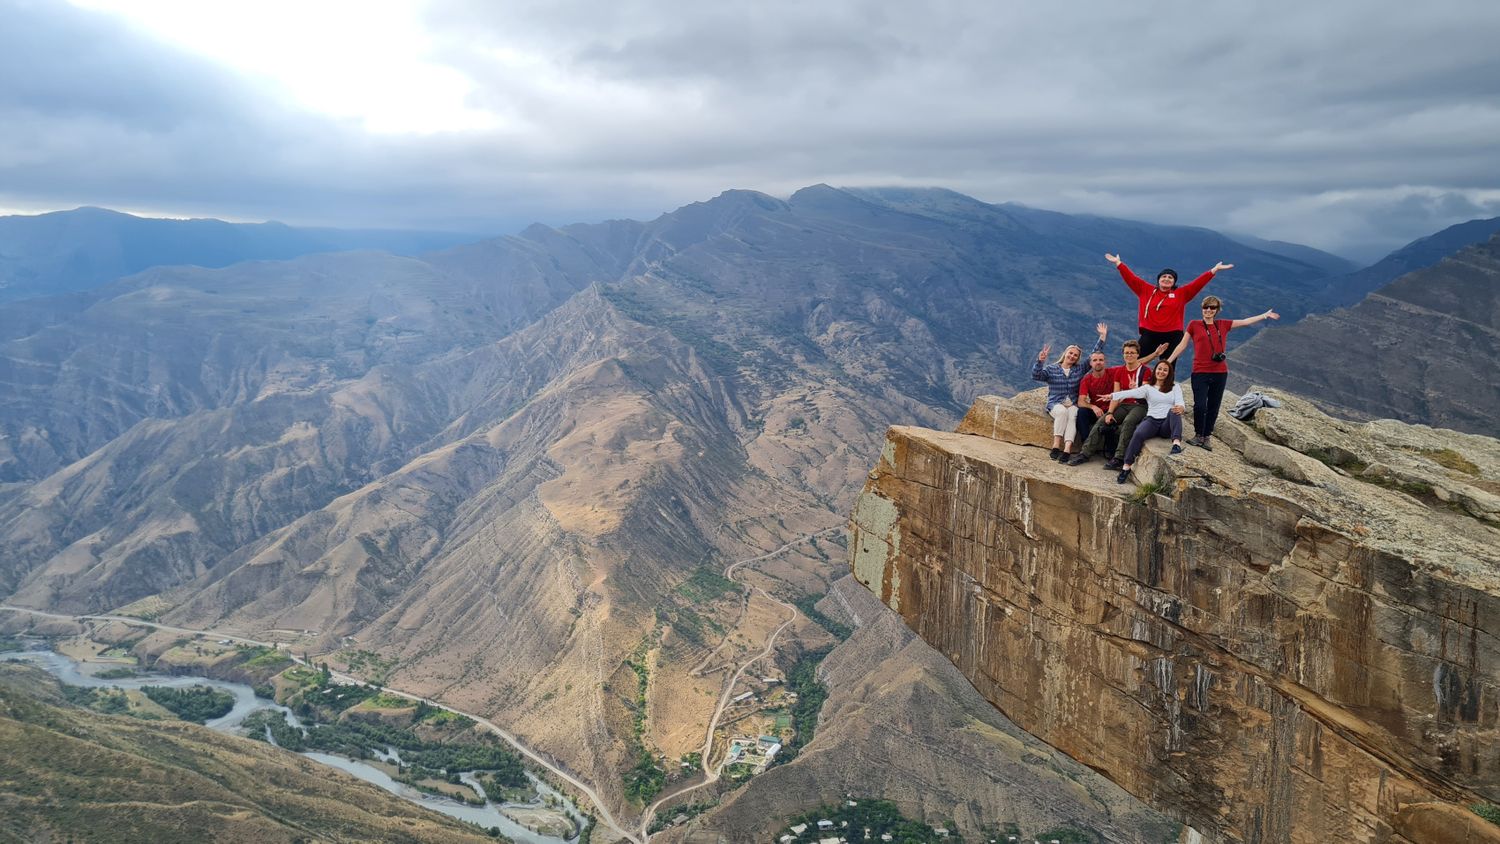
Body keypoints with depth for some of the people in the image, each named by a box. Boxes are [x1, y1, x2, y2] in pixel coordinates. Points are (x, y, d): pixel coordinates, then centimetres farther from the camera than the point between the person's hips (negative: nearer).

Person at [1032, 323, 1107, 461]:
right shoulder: (1051, 369, 8)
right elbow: (1035, 376, -7)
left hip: (1073, 404, 1)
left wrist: (1102, 337, 8)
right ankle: (1056, 446, -38)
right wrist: (1040, 361, -23)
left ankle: (1067, 450, -48)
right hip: (1056, 403, -1)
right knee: (1062, 412, -36)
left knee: (1072, 415, -33)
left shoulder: (1080, 369, 15)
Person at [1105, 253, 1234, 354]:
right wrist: (1118, 263, 5)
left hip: (1172, 338, 1)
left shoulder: (1181, 294, 7)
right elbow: (1131, 278, 6)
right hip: (1149, 335, -1)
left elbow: (1198, 283, 6)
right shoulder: (1146, 290, 7)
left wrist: (1215, 270, 2)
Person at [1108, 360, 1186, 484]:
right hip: (1152, 420, 0)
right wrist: (1111, 395, -23)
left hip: (1168, 424, 0)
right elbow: (1131, 393, -3)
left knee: (1174, 411, -33)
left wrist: (1180, 408, -27)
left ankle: (1176, 442, -49)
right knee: (1138, 434, -31)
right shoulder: (1148, 387, 15)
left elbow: (1180, 403, 2)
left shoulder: (1175, 386, 17)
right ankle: (1126, 467, -29)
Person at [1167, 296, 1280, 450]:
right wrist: (1168, 361, -1)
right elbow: (1182, 345, 3)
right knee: (1200, 406, -11)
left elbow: (1246, 321, 21)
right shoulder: (1194, 325, 2)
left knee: (1213, 407, 7)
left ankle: (1206, 437, 17)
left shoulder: (1224, 325, 11)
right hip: (1200, 372, -4)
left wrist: (1265, 315, 24)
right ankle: (1198, 435, 7)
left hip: (1220, 373, 4)